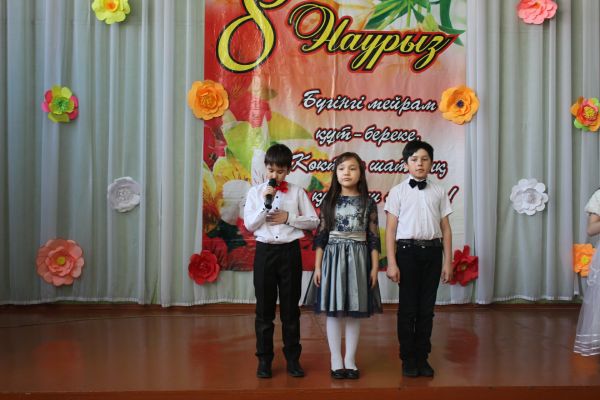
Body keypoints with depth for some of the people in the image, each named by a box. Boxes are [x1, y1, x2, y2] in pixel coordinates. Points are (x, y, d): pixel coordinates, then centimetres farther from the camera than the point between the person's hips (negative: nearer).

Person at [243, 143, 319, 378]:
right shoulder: (255, 192, 3)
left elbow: (314, 221, 1)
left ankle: (293, 358, 19)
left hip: (290, 251, 0)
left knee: (291, 307, 8)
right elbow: (249, 225, -4)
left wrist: (288, 217, -10)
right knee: (264, 308, 6)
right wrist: (266, 203, -15)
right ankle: (264, 359, 17)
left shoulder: (297, 192, 2)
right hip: (265, 251, 0)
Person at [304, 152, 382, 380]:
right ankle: (336, 361, 13)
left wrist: (374, 267, -2)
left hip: (358, 258, 0)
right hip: (333, 257, 0)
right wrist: (317, 266, -1)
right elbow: (321, 236, 2)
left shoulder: (368, 202, 3)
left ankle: (350, 360, 18)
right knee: (333, 311, 3)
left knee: (355, 312, 5)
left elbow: (373, 238, 2)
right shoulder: (329, 201, 3)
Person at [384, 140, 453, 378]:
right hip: (408, 251, -2)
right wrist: (391, 262, -8)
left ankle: (422, 357, 20)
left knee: (426, 308, 8)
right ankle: (408, 359, 17)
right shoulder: (398, 191, 0)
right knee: (408, 308, 4)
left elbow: (446, 229, 7)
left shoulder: (439, 192, 7)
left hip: (432, 252, 2)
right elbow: (390, 229, -2)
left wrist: (448, 262, 4)